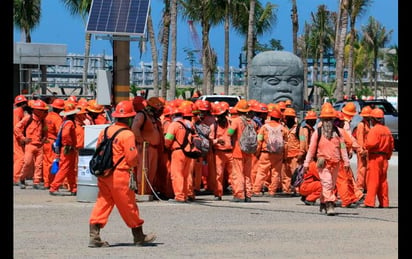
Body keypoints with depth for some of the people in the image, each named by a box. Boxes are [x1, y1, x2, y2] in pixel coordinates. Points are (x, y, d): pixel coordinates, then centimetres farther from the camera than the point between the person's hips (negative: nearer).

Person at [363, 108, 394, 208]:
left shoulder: (374, 130, -13)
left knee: (372, 180, -6)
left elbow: (371, 143, -24)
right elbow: (391, 144, 14)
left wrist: (366, 145, -4)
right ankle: (384, 203, 14)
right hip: (384, 158, 7)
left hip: (375, 157, -7)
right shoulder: (387, 130, 10)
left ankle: (369, 202, -9)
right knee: (383, 180, 12)